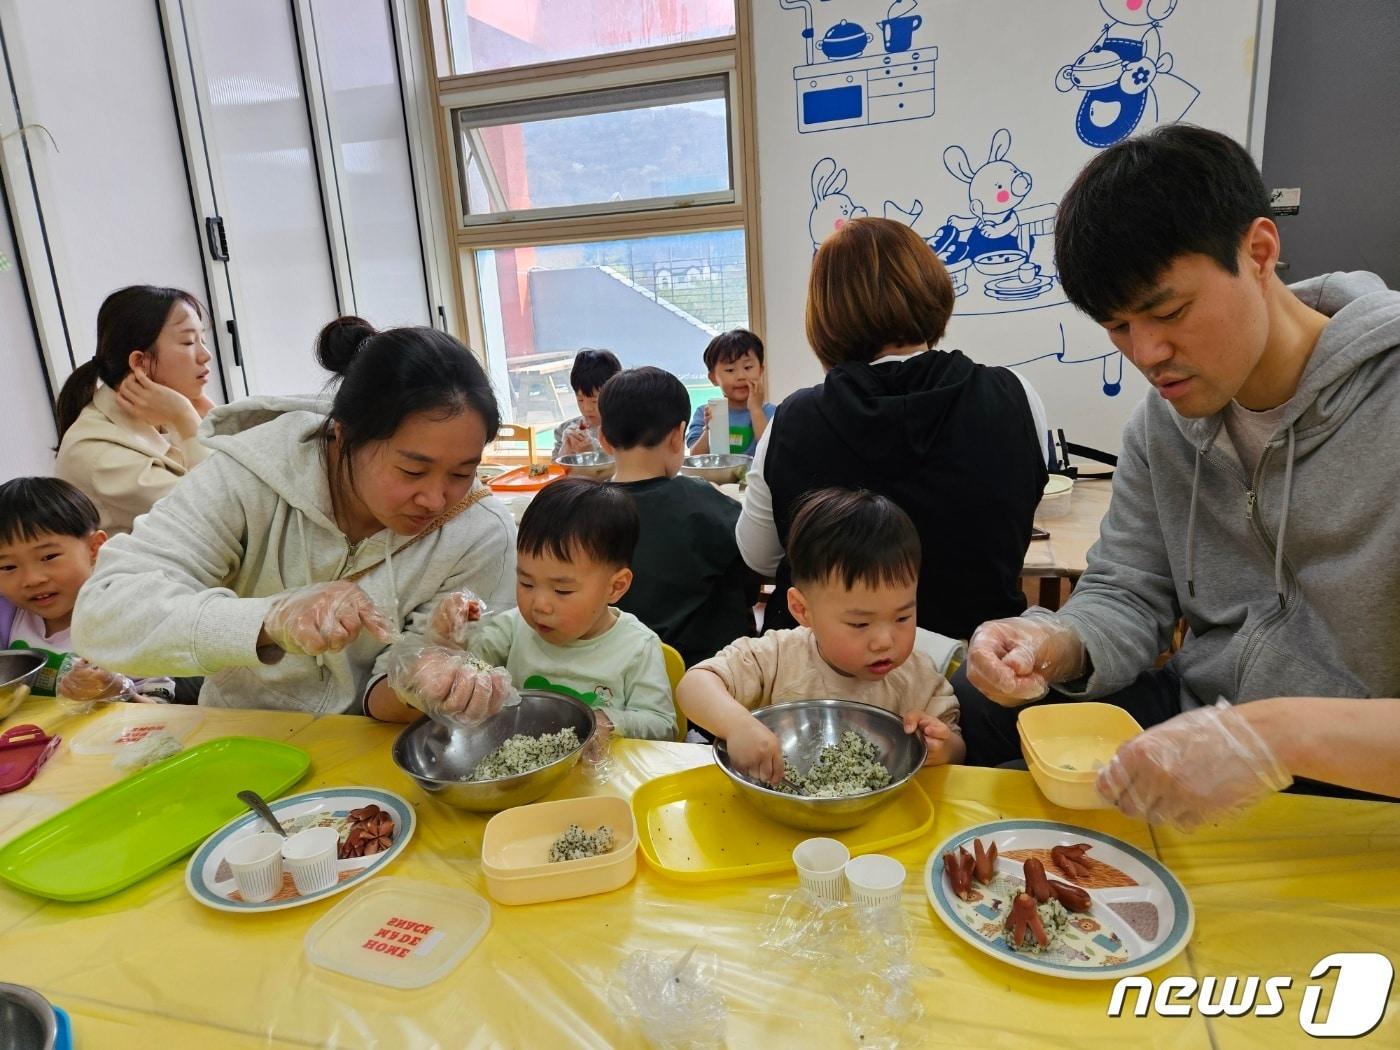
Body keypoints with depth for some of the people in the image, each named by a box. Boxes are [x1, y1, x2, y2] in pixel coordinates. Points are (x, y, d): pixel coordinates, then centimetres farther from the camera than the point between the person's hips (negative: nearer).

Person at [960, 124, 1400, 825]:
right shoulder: (1162, 420, 1)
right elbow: (1126, 595, 2)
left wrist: (1283, 737, -40)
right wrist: (1056, 645, -19)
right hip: (1195, 715, 6)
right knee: (971, 708, -6)